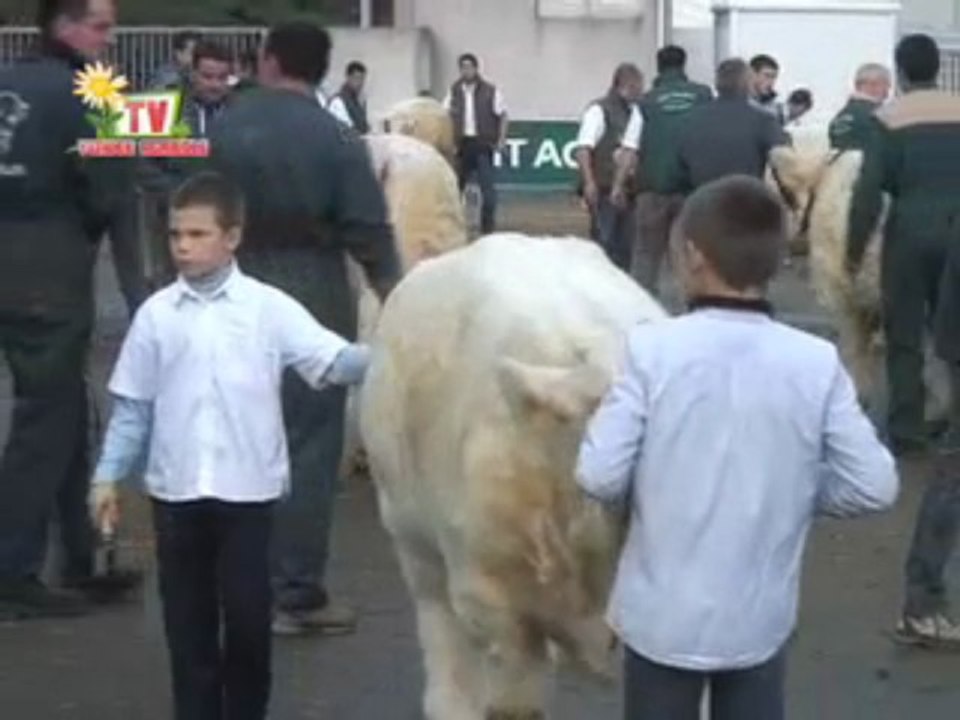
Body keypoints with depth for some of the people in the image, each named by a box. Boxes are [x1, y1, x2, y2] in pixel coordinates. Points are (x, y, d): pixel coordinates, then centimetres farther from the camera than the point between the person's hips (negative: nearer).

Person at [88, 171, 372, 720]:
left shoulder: (269, 308, -3)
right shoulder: (156, 314, 3)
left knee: (248, 616, 5)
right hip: (175, 491, 2)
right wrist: (109, 476, 5)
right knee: (188, 619, 9)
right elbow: (133, 405, 7)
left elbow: (333, 361, -10)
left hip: (247, 490, -2)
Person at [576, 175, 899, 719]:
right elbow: (875, 487, -9)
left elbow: (599, 475, -16)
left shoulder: (652, 349, -15)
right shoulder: (817, 363, -10)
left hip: (663, 616, -1)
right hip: (761, 618, 2)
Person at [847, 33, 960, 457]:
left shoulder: (888, 119, -5)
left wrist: (855, 250, 0)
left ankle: (907, 431, 5)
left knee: (904, 337, 6)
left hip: (910, 230, -2)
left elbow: (869, 192, -9)